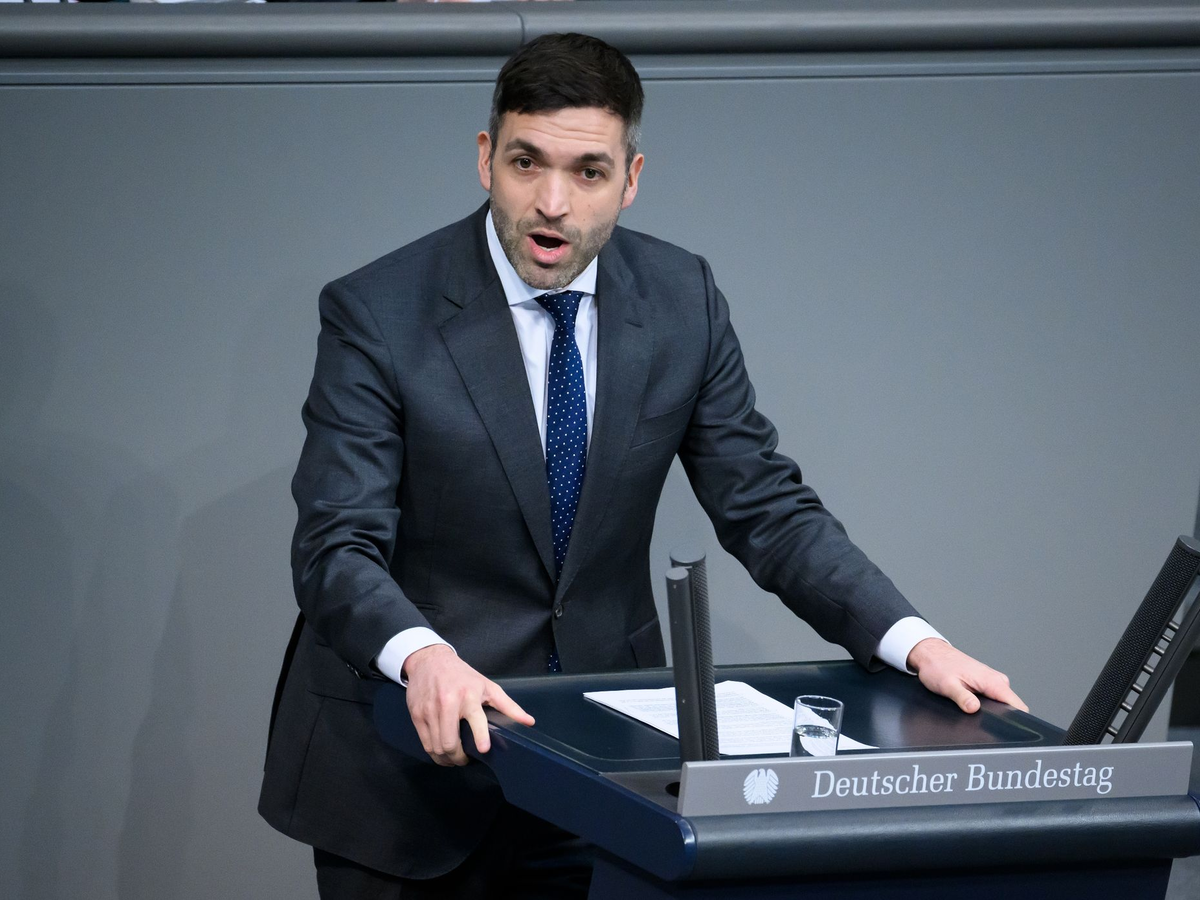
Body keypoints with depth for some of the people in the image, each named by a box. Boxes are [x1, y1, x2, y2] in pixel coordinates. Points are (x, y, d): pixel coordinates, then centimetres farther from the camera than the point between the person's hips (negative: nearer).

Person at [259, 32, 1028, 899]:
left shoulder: (681, 300, -2)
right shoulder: (378, 314, -14)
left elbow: (767, 507, 1)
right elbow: (338, 549, -19)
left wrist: (914, 642, -14)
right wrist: (423, 658, -40)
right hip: (406, 763, -3)